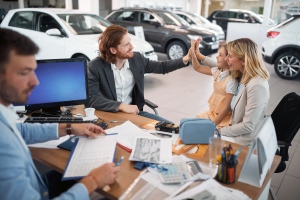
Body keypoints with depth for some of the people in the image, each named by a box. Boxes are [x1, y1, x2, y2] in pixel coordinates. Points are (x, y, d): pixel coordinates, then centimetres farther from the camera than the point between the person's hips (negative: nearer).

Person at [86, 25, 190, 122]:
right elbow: (90, 99, -23)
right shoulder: (95, 67, -15)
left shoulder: (136, 58, -2)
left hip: (134, 112, 5)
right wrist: (121, 106, -31)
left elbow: (162, 67, 12)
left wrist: (185, 59, -2)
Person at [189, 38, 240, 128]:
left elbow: (226, 108, -23)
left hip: (222, 118, -8)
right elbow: (198, 68, 11)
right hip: (212, 113, 8)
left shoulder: (231, 81, -26)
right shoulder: (218, 72, -2)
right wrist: (193, 53, -4)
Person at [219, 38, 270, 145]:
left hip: (244, 142, -8)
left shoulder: (256, 86, -28)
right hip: (237, 133, 8)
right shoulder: (245, 77, -1)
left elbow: (248, 126, -25)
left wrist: (220, 131, -15)